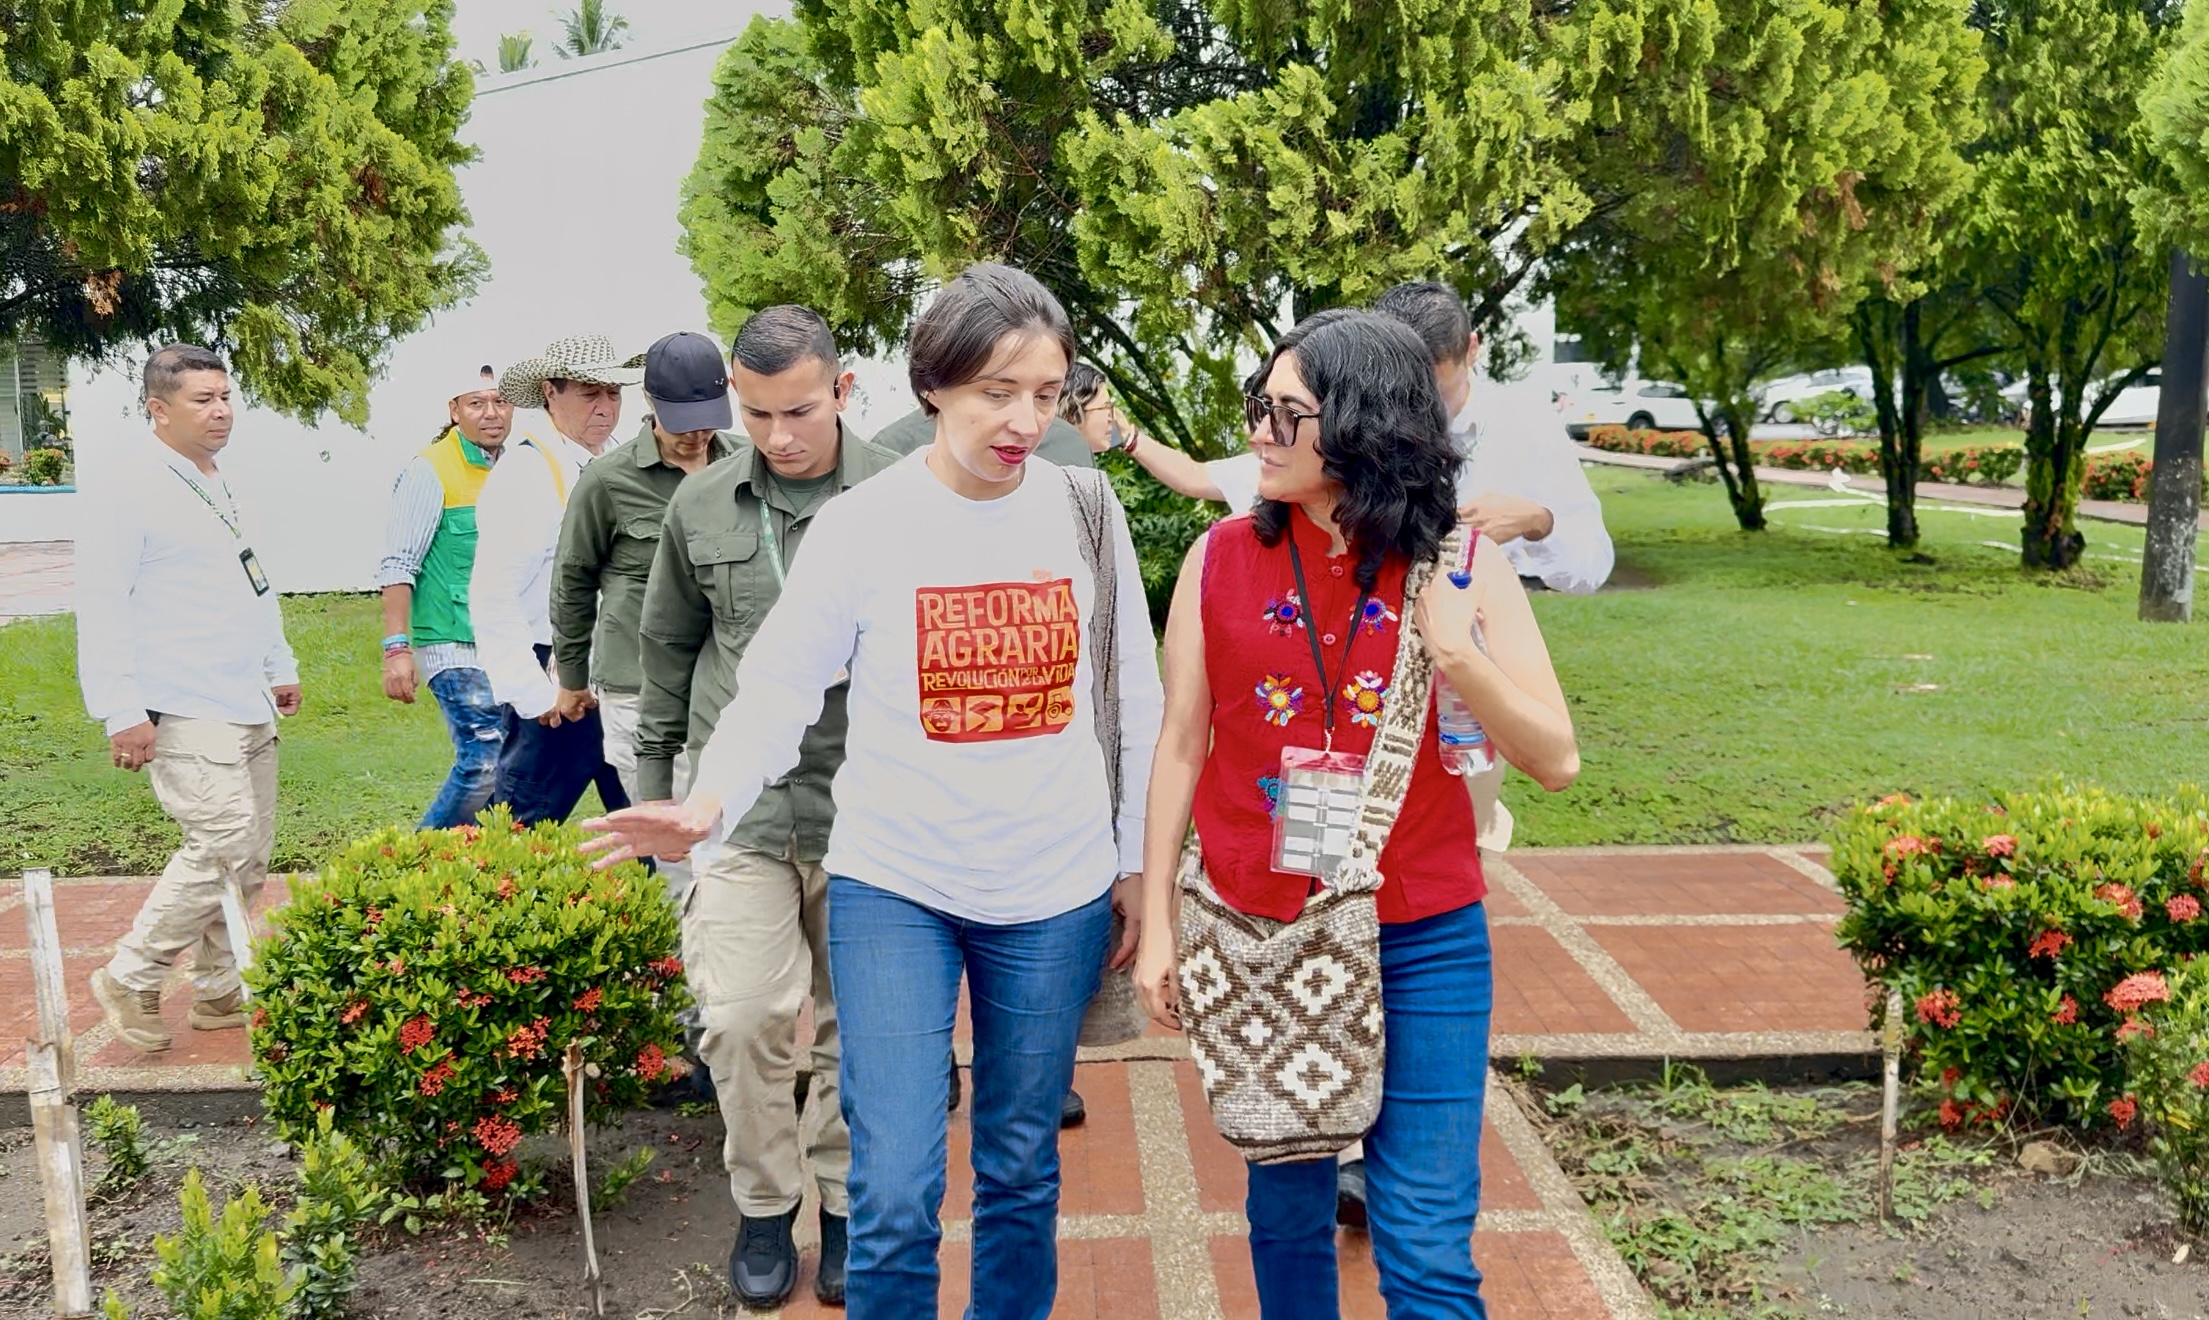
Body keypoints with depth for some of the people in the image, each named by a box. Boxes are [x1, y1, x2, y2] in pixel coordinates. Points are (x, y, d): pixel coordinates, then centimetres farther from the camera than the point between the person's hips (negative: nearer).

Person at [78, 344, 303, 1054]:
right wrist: (122, 712, -19)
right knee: (225, 844, -14)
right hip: (184, 711, -9)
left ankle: (219, 992, 22)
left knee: (251, 855, 10)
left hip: (246, 707, 9)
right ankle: (130, 978, 5)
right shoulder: (128, 489, -11)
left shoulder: (219, 483, 16)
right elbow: (101, 607, -15)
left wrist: (279, 666, 24)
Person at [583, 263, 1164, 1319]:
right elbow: (778, 688, -9)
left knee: (1021, 1172, 15)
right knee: (895, 1192, -4)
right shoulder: (861, 525, -7)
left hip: (1057, 893, 2)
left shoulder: (1085, 510, -1)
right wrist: (709, 805, -27)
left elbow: (1135, 697, 6)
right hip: (894, 885, -2)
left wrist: (1139, 860, 7)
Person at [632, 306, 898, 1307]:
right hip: (734, 799, 2)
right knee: (740, 1016, -5)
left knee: (856, 1025, 10)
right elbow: (668, 650, 15)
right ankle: (763, 1203, 20)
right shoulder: (701, 507, 4)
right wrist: (655, 784, 18)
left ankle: (844, 1203, 31)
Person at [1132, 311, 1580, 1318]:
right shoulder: (1222, 558, -2)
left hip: (1424, 942, -1)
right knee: (1286, 1212, 15)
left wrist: (1461, 659, -20)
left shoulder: (1461, 566, -4)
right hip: (1258, 934, 1)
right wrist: (1156, 923, 4)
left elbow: (1555, 761, -4)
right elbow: (1181, 746, 3)